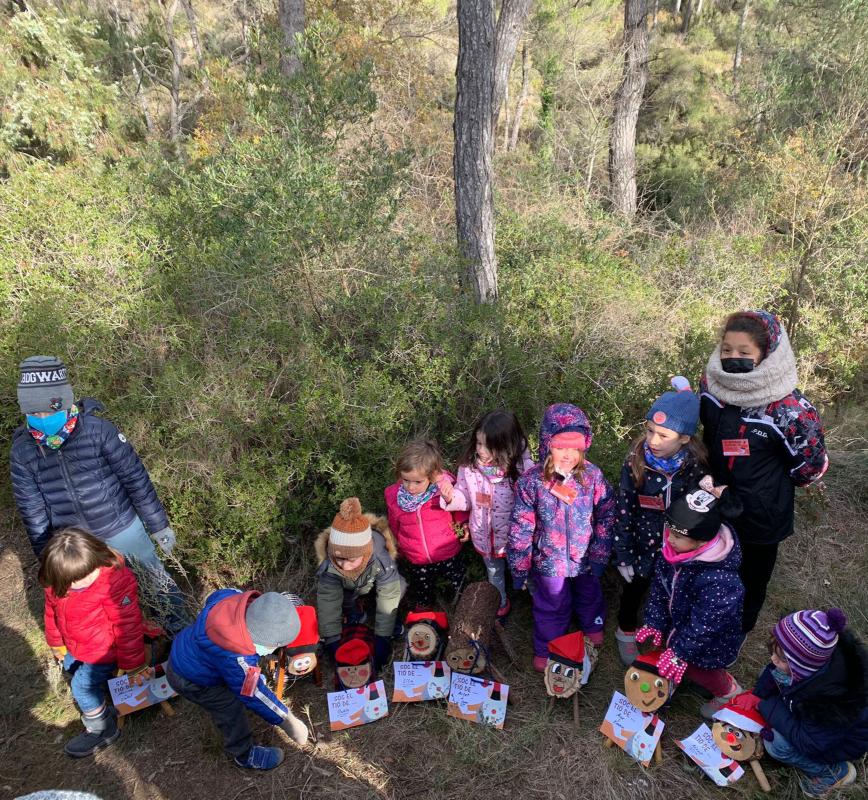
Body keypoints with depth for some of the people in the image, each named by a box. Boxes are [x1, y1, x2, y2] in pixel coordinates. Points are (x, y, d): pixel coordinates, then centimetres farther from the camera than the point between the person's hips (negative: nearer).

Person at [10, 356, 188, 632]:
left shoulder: (98, 430, -20)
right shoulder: (22, 450, -10)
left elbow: (136, 478, -13)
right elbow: (32, 512, -1)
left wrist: (158, 525, -6)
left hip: (121, 528, -3)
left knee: (155, 579, 16)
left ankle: (181, 629, 40)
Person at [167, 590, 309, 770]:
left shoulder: (235, 597, -27)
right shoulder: (239, 661, -42)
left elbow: (214, 597, -3)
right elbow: (254, 695, -28)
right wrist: (285, 719, -19)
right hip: (190, 681, -8)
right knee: (231, 709, 2)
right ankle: (245, 756, 25)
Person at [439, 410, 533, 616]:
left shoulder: (523, 468, -28)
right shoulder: (469, 466, -19)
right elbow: (465, 499, -7)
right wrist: (450, 497, -28)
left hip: (515, 536, -2)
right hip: (485, 535, 3)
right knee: (494, 572, 31)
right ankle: (500, 602, 61)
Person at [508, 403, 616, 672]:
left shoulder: (592, 475, -20)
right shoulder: (531, 482, -25)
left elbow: (606, 515, -7)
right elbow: (520, 528, -16)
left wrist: (600, 554, -5)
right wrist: (519, 567, -10)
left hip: (585, 556, 2)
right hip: (549, 559, -2)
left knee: (589, 594, 30)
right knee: (552, 605, 19)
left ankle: (592, 625, 63)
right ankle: (546, 648, 47)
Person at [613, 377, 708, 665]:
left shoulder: (697, 466, -20)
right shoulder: (636, 461, -22)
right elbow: (623, 510, -13)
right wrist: (623, 556, -9)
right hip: (642, 544, -1)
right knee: (634, 590, 22)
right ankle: (626, 632, 50)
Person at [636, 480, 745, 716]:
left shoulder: (720, 581, -42)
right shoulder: (673, 549, -24)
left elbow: (704, 625, -29)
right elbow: (659, 585, -8)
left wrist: (680, 652, -17)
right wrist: (655, 622, -5)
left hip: (710, 641, -5)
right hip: (680, 618, 5)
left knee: (694, 667, 19)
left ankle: (728, 691, 49)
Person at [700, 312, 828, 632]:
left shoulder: (789, 409, -31)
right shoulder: (712, 385, -15)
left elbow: (809, 468, -15)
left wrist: (768, 482, -3)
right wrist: (713, 473, 8)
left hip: (760, 515, -4)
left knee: (751, 574, 23)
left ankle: (739, 631, 51)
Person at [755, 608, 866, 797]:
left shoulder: (832, 697, -44)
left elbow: (810, 743, -31)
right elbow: (772, 673, -7)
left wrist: (768, 707, -26)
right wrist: (757, 698, -17)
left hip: (843, 741, -6)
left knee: (778, 744, -21)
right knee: (772, 675, -4)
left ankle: (835, 771, 3)